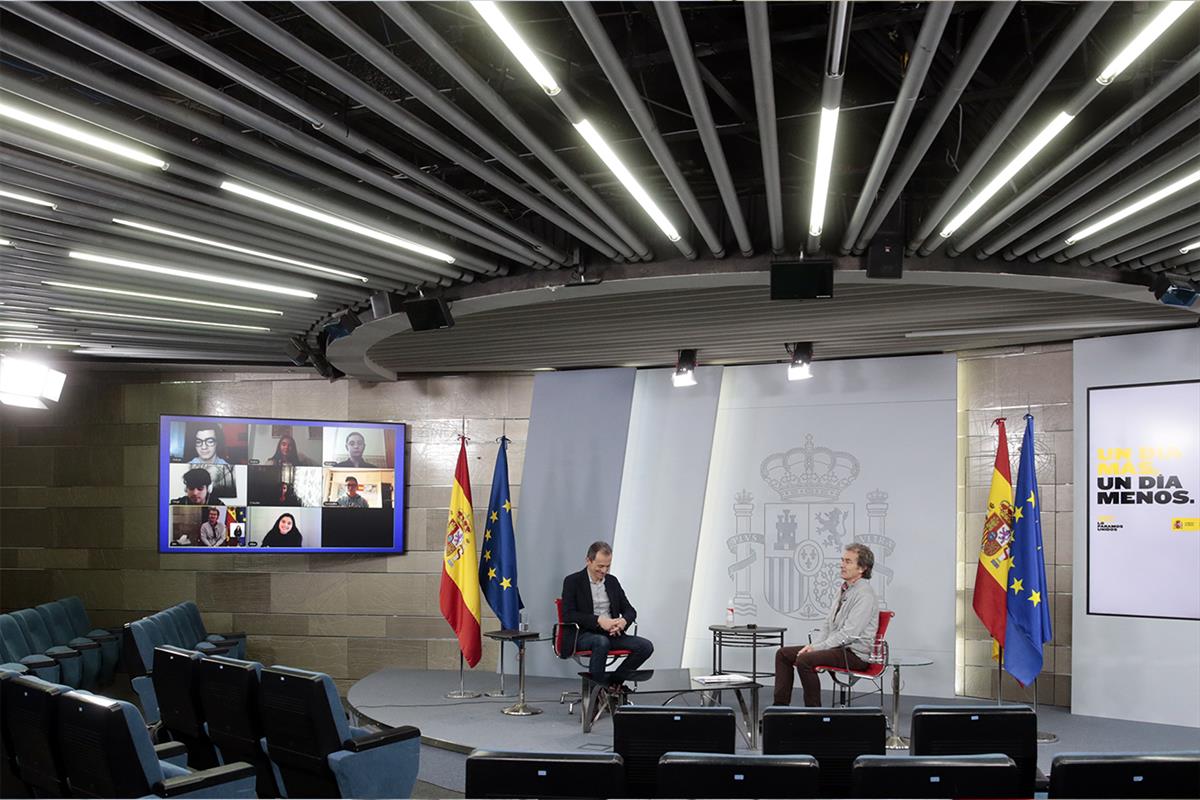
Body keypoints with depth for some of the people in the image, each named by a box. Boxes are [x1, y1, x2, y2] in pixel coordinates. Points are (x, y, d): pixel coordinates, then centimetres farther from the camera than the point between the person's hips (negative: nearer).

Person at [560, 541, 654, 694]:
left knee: (646, 646, -17)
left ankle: (613, 681, -4)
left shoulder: (612, 581, 15)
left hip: (611, 634, 6)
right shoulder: (573, 581, -1)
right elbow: (568, 615, -12)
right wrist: (598, 620, -22)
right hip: (583, 635, -6)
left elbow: (630, 610, 15)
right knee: (602, 642, -40)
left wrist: (623, 621, -11)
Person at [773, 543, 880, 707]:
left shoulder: (864, 595, -16)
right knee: (783, 653, 4)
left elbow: (849, 634, -22)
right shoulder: (843, 590, 15)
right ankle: (780, 705, 4)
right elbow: (827, 624, 18)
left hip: (855, 654, -10)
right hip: (836, 647, 10)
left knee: (804, 660, -30)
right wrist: (813, 645, 0)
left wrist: (817, 648, -19)